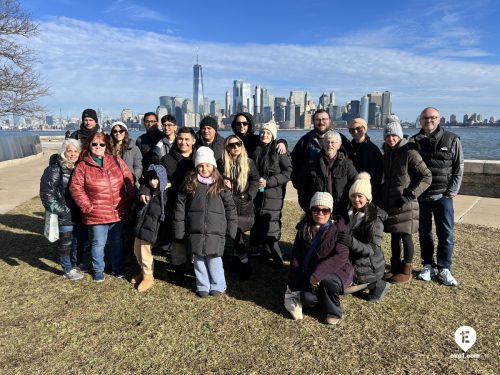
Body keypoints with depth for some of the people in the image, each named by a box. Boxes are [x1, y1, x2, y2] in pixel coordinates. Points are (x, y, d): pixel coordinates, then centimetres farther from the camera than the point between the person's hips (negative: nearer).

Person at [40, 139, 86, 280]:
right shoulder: (55, 168, -13)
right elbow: (47, 191, -14)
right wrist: (59, 209, -16)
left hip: (79, 212, 6)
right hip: (65, 214, -6)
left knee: (81, 239, 15)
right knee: (66, 241, 5)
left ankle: (76, 263, 35)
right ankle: (68, 269, 21)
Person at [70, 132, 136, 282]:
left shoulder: (116, 161, 2)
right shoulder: (83, 166, -4)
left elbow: (129, 179, 5)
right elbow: (75, 188, -5)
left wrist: (129, 198, 0)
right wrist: (87, 206, -10)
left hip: (117, 212, 2)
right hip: (96, 215, -2)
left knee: (117, 242, 17)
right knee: (98, 244, 11)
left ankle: (117, 268, 35)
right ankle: (98, 270, 32)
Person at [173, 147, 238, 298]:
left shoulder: (220, 185, 0)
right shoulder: (190, 184, 1)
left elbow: (230, 208, 4)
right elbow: (180, 207, 3)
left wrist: (231, 229, 2)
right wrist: (179, 230, 0)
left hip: (215, 232, -1)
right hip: (195, 231, 1)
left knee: (214, 259, 3)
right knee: (199, 259, 10)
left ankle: (218, 286, 23)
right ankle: (203, 286, 26)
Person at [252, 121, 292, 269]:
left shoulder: (279, 151, -5)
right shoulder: (256, 151, 12)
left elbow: (289, 172, -10)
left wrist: (268, 182, -15)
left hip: (273, 194, -5)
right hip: (259, 194, 5)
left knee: (269, 226, -10)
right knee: (259, 223, 6)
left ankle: (277, 257, 4)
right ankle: (268, 251, 25)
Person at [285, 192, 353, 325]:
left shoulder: (339, 228, -13)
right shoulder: (304, 228, 0)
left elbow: (341, 256, -24)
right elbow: (296, 256, 2)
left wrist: (319, 273, -34)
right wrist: (294, 286, -3)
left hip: (336, 270, -3)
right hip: (310, 273, 3)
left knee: (326, 280, -35)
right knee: (308, 299, -23)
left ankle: (333, 311, -6)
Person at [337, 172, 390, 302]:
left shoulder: (375, 219, -17)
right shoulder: (349, 213, 1)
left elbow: (374, 250, -22)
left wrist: (352, 242, -36)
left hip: (367, 267, -7)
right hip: (350, 262, 7)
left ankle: (376, 285, 3)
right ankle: (369, 284, 12)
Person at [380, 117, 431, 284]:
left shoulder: (409, 153, -12)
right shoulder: (386, 155, 9)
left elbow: (427, 177, -11)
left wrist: (411, 194, -17)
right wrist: (382, 194, 10)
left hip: (405, 205, -6)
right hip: (389, 203, 6)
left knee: (405, 236, 3)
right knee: (394, 236, 14)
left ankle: (406, 271, 16)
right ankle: (395, 268, 26)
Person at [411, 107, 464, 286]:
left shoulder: (452, 140, 1)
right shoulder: (414, 141, 4)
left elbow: (459, 169, 1)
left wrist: (451, 192, -5)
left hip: (443, 196, -1)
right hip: (420, 196, 1)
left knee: (446, 234, 1)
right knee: (424, 232, 9)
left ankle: (444, 269, 15)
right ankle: (428, 266, 23)